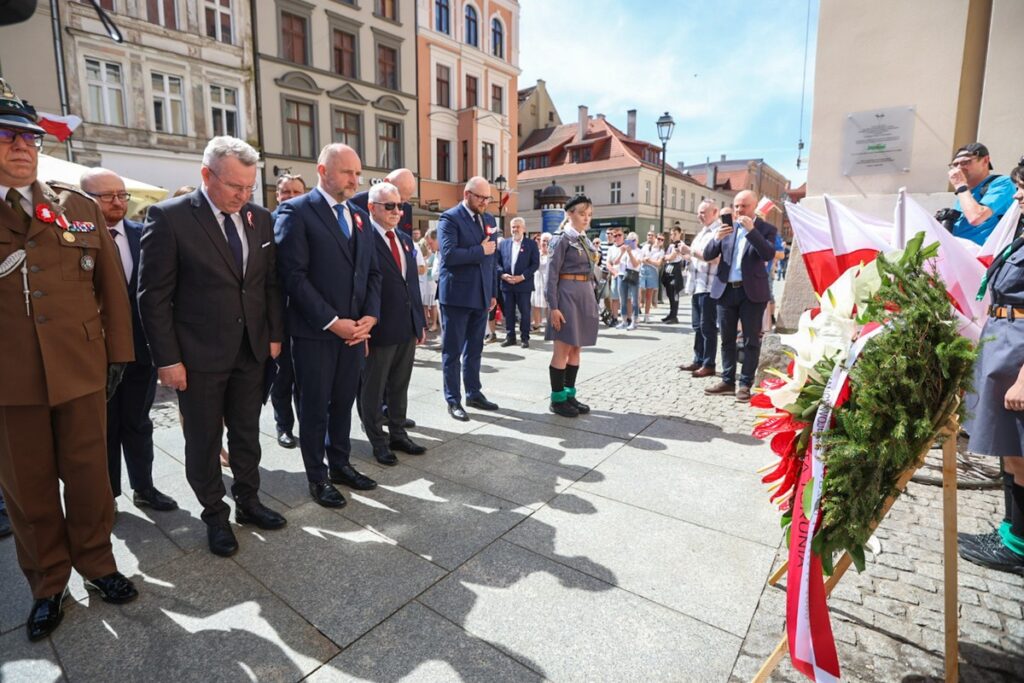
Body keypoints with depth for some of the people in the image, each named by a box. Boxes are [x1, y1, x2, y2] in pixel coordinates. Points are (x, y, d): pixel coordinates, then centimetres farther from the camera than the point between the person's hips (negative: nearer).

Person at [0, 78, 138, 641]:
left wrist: (119, 352, 3)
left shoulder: (81, 207, 6)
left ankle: (96, 562, 32)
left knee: (87, 474, 11)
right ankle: (48, 583, 30)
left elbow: (111, 285, 6)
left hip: (81, 370, 1)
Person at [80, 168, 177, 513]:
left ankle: (143, 488, 31)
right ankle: (106, 495, 31)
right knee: (103, 428, 14)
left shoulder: (141, 234, 1)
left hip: (140, 346, 3)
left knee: (138, 423, 16)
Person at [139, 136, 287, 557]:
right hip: (199, 355, -4)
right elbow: (154, 295, -10)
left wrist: (275, 335, 6)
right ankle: (215, 516, 30)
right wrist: (167, 358, -12)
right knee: (204, 441, 12)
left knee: (247, 434, 17)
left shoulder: (260, 218, 3)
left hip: (252, 350, 4)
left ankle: (248, 502, 35)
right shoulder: (169, 217, -11)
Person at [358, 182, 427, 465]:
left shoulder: (405, 240, 13)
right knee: (373, 389, 10)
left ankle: (398, 434, 32)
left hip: (409, 327, 7)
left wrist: (421, 321, 13)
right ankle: (378, 442, 24)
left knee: (400, 386, 18)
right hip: (380, 329, -7)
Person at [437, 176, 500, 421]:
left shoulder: (489, 219, 13)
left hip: (481, 295, 7)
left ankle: (474, 394, 26)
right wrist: (480, 250, -13)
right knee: (453, 350, 3)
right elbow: (449, 254, -22)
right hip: (457, 295, -6)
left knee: (474, 348, 14)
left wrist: (493, 292, 12)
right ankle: (453, 400, 12)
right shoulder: (449, 218, -8)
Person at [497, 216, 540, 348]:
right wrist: (502, 274, -9)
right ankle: (510, 337, 17)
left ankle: (524, 338, 10)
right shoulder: (504, 243, 11)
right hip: (507, 284, 3)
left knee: (524, 312, 2)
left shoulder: (531, 244, 2)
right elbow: (497, 261, 8)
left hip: (524, 284, -3)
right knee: (508, 312, 8)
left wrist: (522, 276, -14)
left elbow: (535, 264, -4)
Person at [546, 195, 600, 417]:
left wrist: (592, 300, 15)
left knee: (576, 348, 10)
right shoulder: (562, 238, -8)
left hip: (585, 296, 8)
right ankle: (557, 399, 6)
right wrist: (553, 306, -19)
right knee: (563, 348, -3)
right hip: (567, 295, -8)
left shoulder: (584, 239, 15)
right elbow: (552, 274, -12)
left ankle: (569, 394, 19)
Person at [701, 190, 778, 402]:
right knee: (727, 339, 10)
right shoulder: (727, 225, 8)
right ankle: (728, 381, 20)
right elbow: (707, 256, 4)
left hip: (752, 291, -3)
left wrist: (751, 230, -22)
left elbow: (769, 254, -17)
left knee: (751, 340, 3)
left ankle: (745, 384, 11)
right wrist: (717, 238, -16)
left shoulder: (766, 228, -1)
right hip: (726, 289, 4)